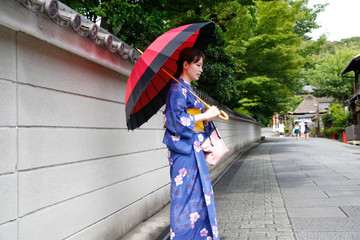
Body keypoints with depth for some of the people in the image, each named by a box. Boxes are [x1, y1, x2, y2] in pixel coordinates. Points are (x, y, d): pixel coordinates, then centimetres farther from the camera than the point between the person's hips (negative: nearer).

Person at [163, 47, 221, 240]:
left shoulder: (188, 90, 20)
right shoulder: (178, 89, -8)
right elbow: (177, 120, -20)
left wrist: (208, 117, 3)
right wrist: (205, 115, -13)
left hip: (193, 150, 10)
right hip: (184, 151, -10)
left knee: (199, 196, 12)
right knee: (186, 196, -7)